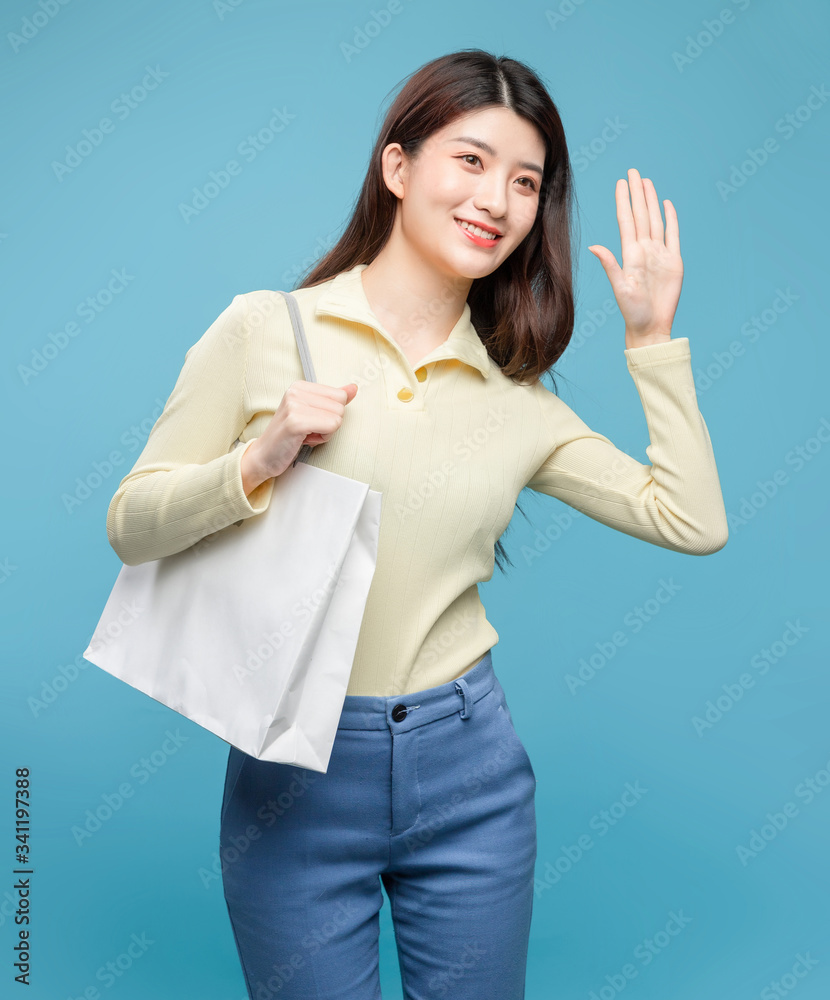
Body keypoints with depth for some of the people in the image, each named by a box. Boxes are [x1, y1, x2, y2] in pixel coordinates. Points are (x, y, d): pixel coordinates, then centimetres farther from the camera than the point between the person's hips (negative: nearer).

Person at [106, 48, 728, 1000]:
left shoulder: (519, 399, 3)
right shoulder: (265, 330, -5)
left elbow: (693, 520, 1)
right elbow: (131, 526, -4)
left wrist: (651, 337, -1)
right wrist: (261, 461, -21)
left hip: (469, 772, 3)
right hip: (294, 776, -2)